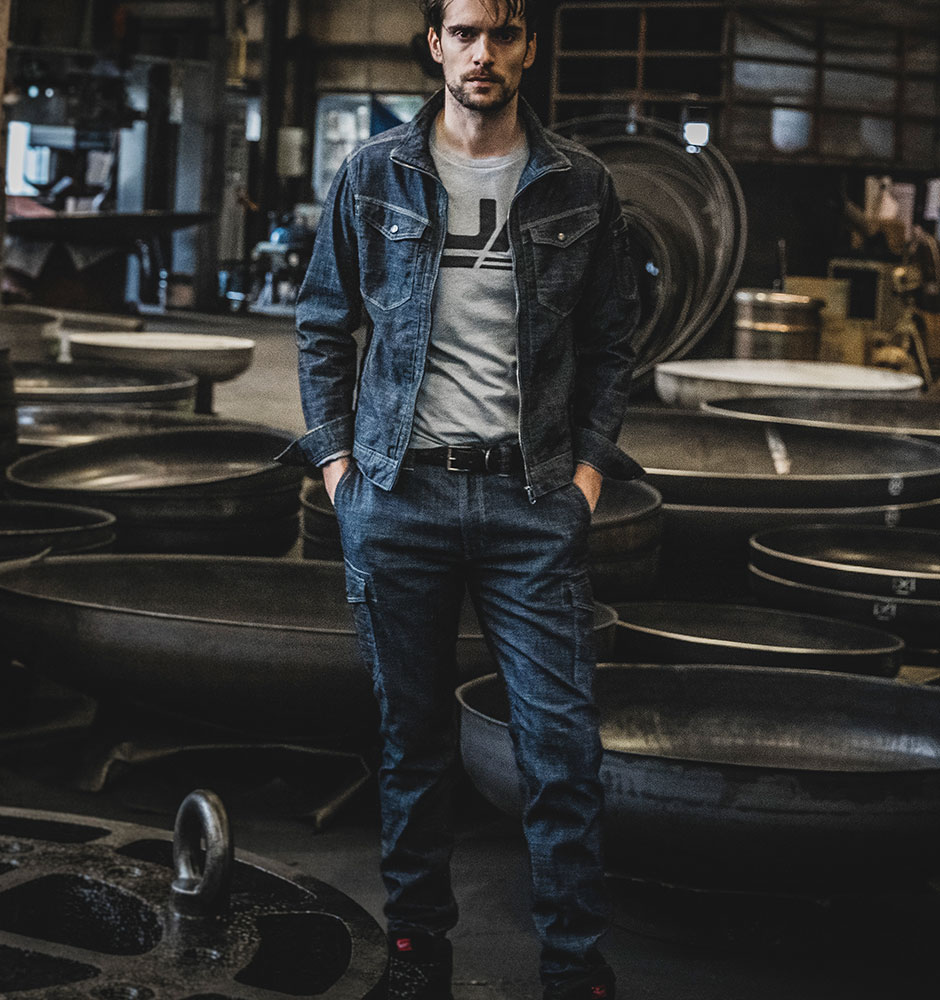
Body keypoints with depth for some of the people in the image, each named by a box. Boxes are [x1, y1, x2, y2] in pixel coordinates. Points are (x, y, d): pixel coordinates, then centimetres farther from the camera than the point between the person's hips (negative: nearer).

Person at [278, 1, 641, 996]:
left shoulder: (579, 185, 6)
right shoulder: (373, 176, 5)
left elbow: (611, 337, 12)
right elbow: (322, 325, 12)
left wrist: (591, 459, 2)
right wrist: (334, 456, 3)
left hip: (535, 502, 0)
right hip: (398, 497, 0)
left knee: (563, 747, -3)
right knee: (414, 739, 9)